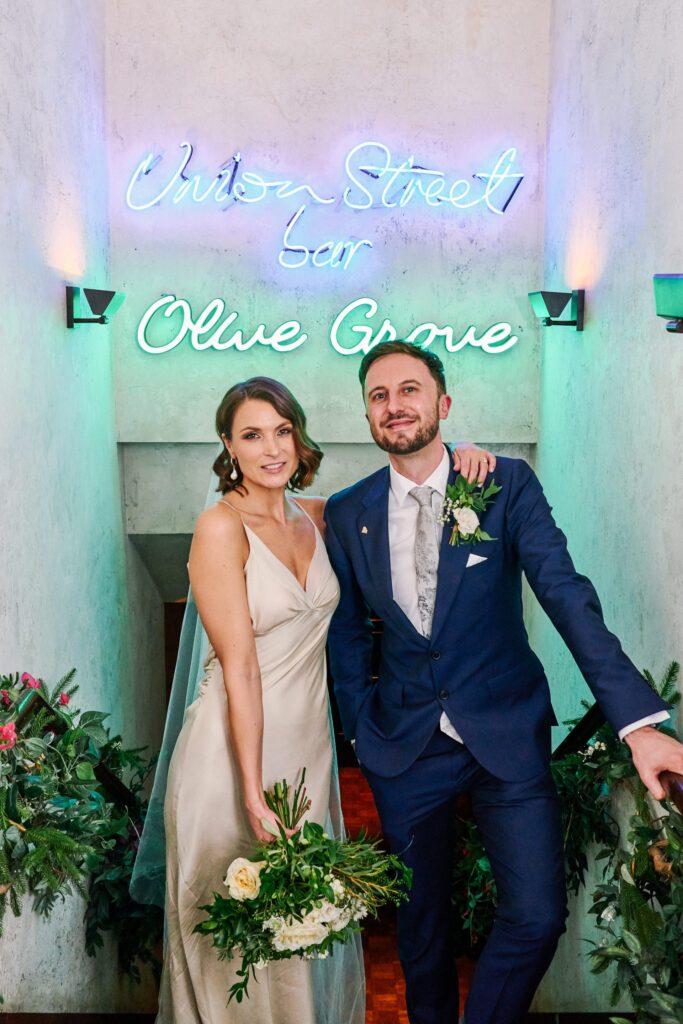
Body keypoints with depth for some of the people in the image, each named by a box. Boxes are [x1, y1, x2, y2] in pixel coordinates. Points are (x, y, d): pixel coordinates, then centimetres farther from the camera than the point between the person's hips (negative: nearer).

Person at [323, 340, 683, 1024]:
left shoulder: (508, 485, -7)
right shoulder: (346, 514, -1)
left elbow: (566, 594, -16)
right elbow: (346, 635, 8)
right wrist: (361, 730, 2)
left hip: (507, 732, -1)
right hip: (403, 747, 2)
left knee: (537, 916, -5)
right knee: (420, 920, 14)